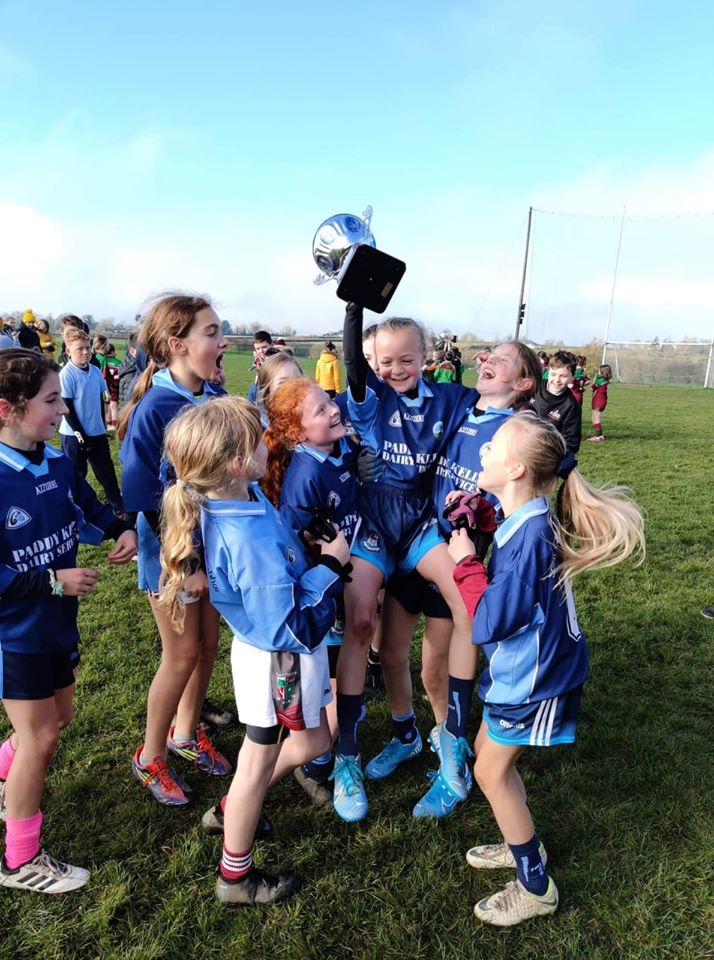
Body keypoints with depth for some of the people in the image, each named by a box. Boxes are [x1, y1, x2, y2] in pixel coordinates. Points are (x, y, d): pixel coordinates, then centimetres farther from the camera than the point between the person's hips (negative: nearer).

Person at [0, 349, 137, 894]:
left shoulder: (58, 463, -5)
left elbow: (89, 512, 11)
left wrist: (122, 531, -8)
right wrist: (53, 580, -23)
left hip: (57, 625, 7)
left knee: (57, 721, 21)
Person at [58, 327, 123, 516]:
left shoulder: (95, 371, 2)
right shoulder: (66, 374, -14)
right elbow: (66, 408, -14)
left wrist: (102, 426, 10)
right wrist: (80, 434, -14)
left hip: (97, 432, 5)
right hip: (74, 434, -5)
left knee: (106, 469, 12)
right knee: (76, 474, 9)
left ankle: (117, 505, 23)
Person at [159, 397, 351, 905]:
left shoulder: (234, 499, -9)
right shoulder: (252, 539, -36)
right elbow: (285, 626, -30)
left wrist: (310, 551, -2)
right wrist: (330, 566, -23)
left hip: (275, 654, 8)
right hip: (279, 660, -8)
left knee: (313, 741, 27)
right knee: (259, 762, 15)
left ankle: (232, 811, 46)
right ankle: (236, 877, 41)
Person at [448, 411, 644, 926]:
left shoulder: (532, 534, -32)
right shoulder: (523, 521, -3)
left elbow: (488, 622, -29)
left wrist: (466, 562, -19)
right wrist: (470, 531, -3)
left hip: (532, 676, -9)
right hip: (518, 666, 9)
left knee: (491, 772, 7)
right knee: (490, 753, 22)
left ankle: (536, 888, 26)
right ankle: (523, 845, 43)